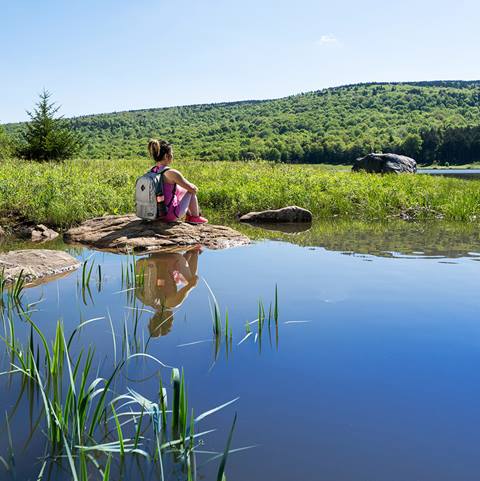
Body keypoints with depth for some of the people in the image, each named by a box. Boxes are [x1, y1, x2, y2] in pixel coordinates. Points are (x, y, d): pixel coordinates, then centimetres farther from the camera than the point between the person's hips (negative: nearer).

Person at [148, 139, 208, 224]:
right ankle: (195, 217, 29)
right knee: (191, 191, 13)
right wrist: (195, 188, 10)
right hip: (170, 215, -7)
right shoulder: (171, 173, -23)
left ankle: (189, 215, 45)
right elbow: (193, 189, -14)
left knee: (181, 190, 29)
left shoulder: (152, 171, -1)